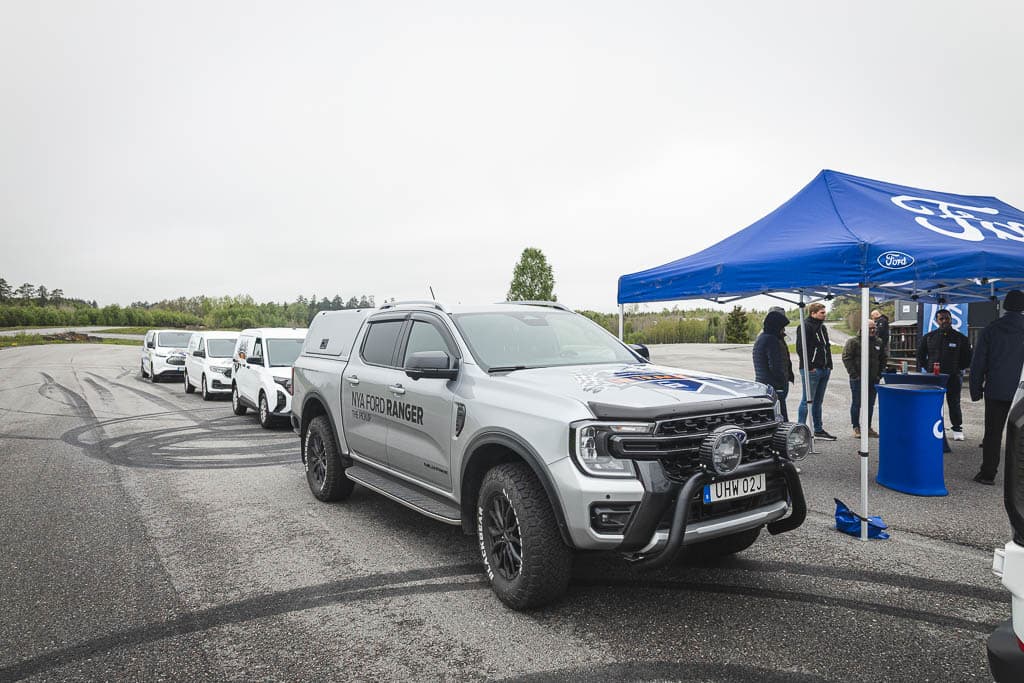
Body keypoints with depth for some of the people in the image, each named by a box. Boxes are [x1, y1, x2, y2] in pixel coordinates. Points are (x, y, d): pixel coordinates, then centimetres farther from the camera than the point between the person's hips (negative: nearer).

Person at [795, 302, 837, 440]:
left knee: (818, 401, 14)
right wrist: (810, 366, -18)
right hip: (811, 370, -9)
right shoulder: (805, 327, -11)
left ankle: (818, 430, 21)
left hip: (824, 370, 9)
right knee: (807, 401, -6)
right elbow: (800, 349, -17)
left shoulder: (823, 327, 17)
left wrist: (829, 365, 13)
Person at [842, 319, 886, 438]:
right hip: (858, 379, -5)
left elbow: (884, 358, 19)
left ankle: (868, 427, 18)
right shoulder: (853, 341, -6)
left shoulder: (879, 342, 10)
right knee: (856, 403, 0)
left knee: (870, 404, 10)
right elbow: (846, 358, -10)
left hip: (874, 379, 5)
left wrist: (880, 373, 8)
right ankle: (856, 428, 7)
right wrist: (854, 374, -14)